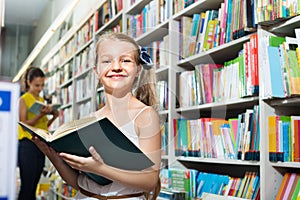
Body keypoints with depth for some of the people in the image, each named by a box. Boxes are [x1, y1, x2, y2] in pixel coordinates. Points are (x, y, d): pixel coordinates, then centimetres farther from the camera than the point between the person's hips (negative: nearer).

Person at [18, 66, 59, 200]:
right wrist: (40, 114, -22)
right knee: (27, 185, -8)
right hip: (27, 144, -7)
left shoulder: (41, 100, 16)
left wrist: (53, 117, 1)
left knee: (34, 186, 8)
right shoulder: (23, 99, -3)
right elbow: (24, 124, -11)